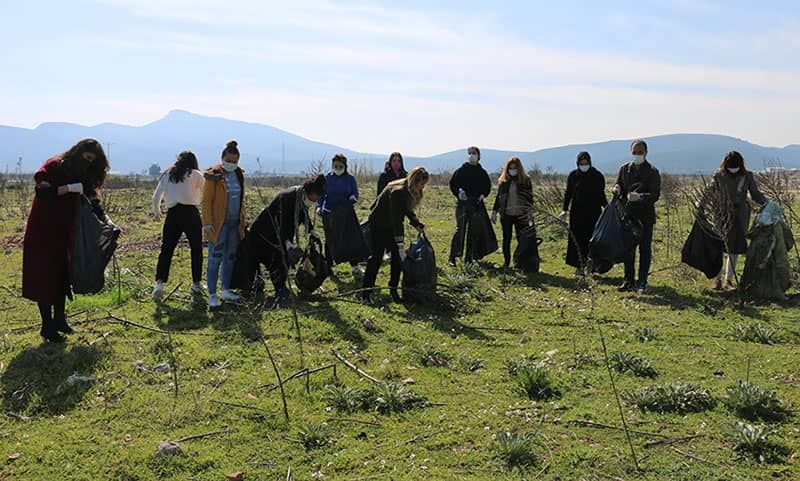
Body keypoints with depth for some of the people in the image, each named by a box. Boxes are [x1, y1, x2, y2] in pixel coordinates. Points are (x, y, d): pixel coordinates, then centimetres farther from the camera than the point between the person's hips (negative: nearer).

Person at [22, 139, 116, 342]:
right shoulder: (54, 166, -12)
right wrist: (69, 188, -30)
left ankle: (59, 319, 23)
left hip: (63, 233, 6)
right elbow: (41, 190, -25)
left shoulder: (85, 176, 5)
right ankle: (47, 327, 4)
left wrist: (107, 220, -21)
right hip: (42, 232, -6)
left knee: (62, 276, 11)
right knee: (44, 278, -2)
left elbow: (94, 201, -6)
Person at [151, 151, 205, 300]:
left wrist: (157, 212, 33)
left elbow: (156, 197, 16)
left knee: (166, 250, 4)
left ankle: (159, 283, -10)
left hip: (172, 215, 2)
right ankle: (197, 283, 18)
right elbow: (201, 198, 12)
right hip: (191, 213, -2)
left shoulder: (167, 175, 14)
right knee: (196, 250, 12)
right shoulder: (196, 175, 4)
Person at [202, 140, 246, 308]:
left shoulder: (239, 174, 9)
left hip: (235, 223, 7)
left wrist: (242, 218, 16)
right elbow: (206, 201, -12)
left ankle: (225, 290, 25)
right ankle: (212, 295, 0)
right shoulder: (214, 175, -11)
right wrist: (207, 223, -17)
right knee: (215, 258, -4)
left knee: (230, 257, 14)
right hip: (218, 223, -7)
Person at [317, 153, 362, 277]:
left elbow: (355, 193, 0)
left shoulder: (350, 179, -1)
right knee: (329, 240, 8)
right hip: (329, 213, 1)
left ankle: (355, 266, 5)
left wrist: (353, 197, -23)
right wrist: (319, 206, -11)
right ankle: (328, 266, 18)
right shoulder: (327, 178, 0)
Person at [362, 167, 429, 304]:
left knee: (397, 257, 2)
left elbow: (408, 211, 12)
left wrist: (418, 225, -1)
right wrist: (400, 244, -37)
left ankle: (393, 290, 10)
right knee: (377, 257, -7)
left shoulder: (410, 192, -4)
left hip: (392, 226, 8)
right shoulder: (397, 191, -31)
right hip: (379, 224, -8)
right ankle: (366, 293, -1)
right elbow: (396, 218, -34)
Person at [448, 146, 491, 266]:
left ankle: (469, 257, 15)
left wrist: (483, 195, 2)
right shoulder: (460, 170, 2)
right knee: (460, 229, -11)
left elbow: (488, 186, 20)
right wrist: (458, 194, -10)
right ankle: (452, 257, -9)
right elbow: (452, 184, 5)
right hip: (462, 203, -3)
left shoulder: (482, 172, 9)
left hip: (476, 204, 3)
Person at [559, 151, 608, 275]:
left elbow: (601, 194, 3)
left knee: (591, 239, -2)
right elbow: (568, 193, 6)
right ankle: (579, 266, 7)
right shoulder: (573, 176, 3)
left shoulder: (597, 176, -1)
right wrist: (565, 210, -2)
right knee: (577, 239, 1)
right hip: (577, 212, 2)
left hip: (593, 213, -1)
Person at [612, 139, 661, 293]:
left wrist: (639, 197, -30)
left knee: (645, 249, 2)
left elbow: (655, 195, -12)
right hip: (628, 215, 4)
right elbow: (617, 187, 12)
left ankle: (642, 283, 9)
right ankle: (629, 281, 17)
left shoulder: (652, 171, -5)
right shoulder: (624, 169, 8)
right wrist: (616, 189, -13)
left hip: (645, 217, -3)